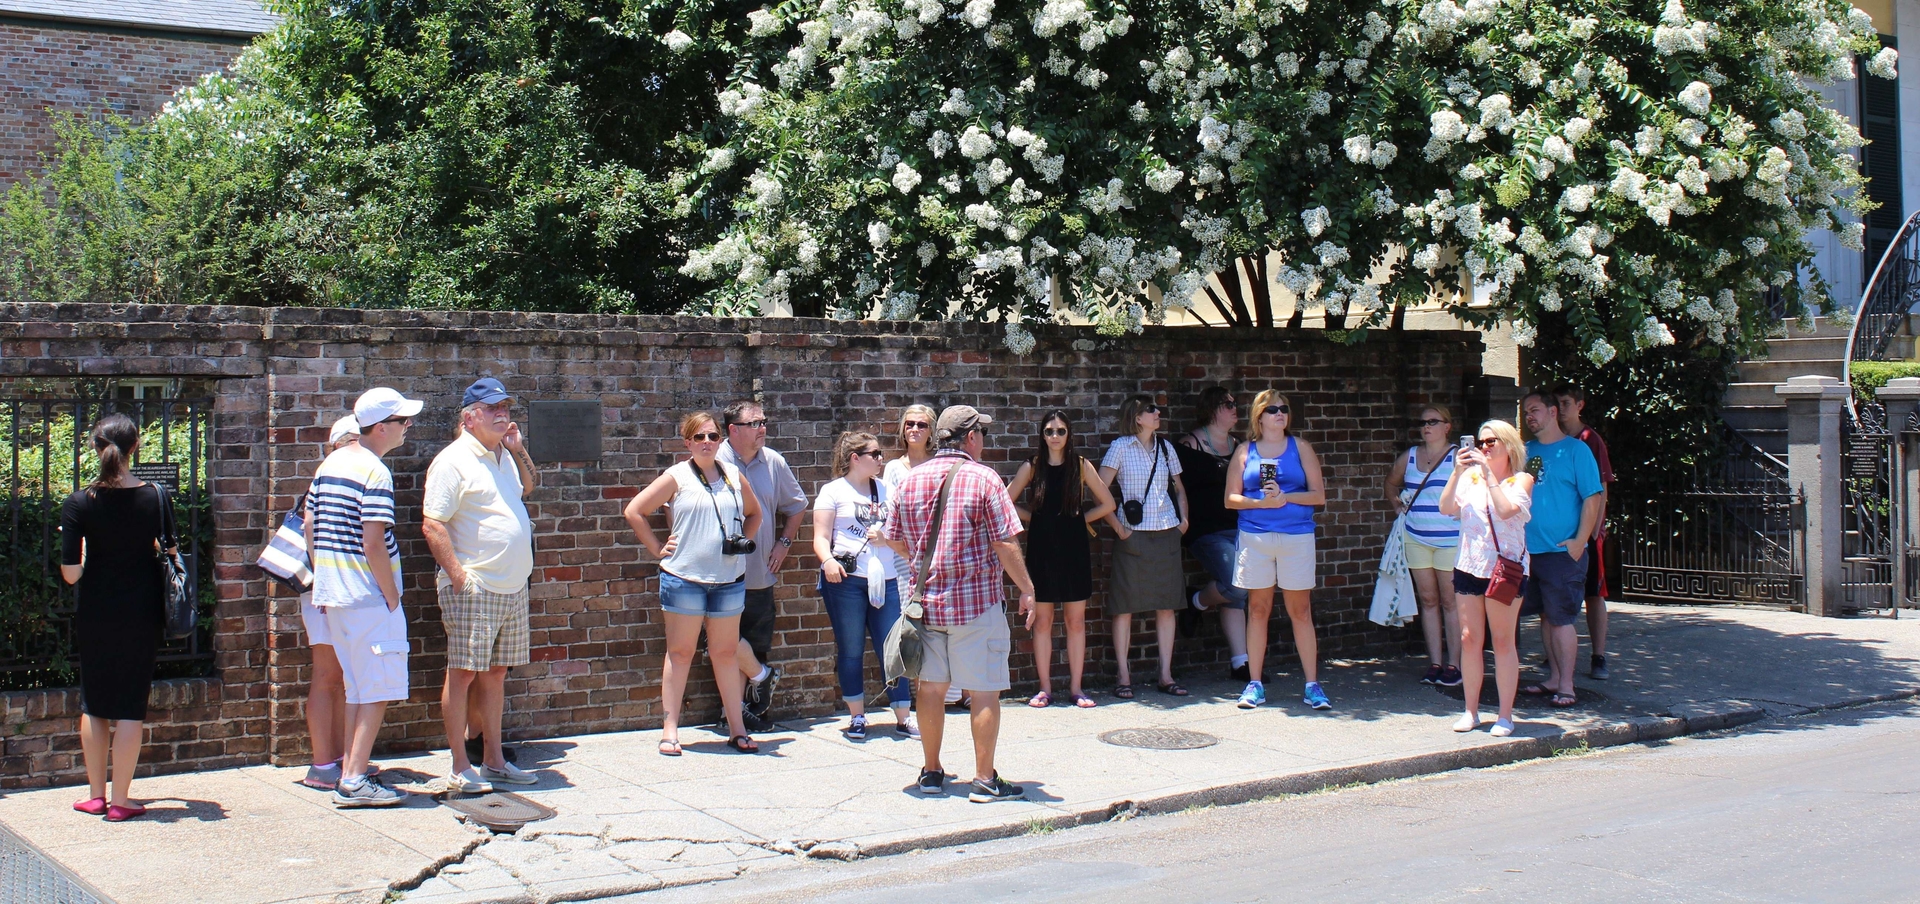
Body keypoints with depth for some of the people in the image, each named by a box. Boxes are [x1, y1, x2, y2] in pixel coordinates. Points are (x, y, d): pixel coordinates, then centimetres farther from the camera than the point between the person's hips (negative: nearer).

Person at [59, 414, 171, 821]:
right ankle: (120, 801, 6)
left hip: (95, 616, 0)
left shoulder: (78, 503, -9)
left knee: (93, 704, 14)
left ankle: (96, 794, 22)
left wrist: (83, 545, 8)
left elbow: (70, 574, -11)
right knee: (130, 706, 5)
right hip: (141, 615, 0)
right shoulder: (154, 497, -8)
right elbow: (168, 557, -3)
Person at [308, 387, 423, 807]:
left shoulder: (331, 462, 12)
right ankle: (354, 780, -5)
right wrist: (392, 598, -13)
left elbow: (310, 525, 15)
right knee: (378, 689, -3)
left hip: (334, 596, 9)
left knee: (358, 688, 16)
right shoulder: (375, 472, -15)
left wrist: (324, 583, 19)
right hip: (368, 597, -9)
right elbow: (373, 544, -21)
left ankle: (350, 773, 18)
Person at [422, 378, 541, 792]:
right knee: (463, 673, -2)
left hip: (513, 588, 8)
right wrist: (458, 575, -19)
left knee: (496, 674, 13)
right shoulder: (454, 461, -9)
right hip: (474, 590, -8)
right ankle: (460, 768, 3)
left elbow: (529, 486, 33)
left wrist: (517, 449, 14)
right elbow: (433, 525, -14)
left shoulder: (503, 457, 15)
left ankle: (494, 761, 20)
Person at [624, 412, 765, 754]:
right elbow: (634, 511, -1)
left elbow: (754, 513, 25)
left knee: (726, 652, 9)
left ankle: (737, 729, 13)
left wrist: (741, 542, 11)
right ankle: (670, 730, 6)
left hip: (729, 578, 3)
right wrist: (658, 549, -3)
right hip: (684, 577, -3)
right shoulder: (677, 477, -1)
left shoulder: (734, 476, 9)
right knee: (680, 653, 2)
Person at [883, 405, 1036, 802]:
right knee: (983, 691, 1)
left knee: (930, 687, 13)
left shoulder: (910, 479, 6)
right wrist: (1026, 589, -1)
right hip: (976, 599, -5)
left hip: (925, 596, 5)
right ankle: (984, 780, 2)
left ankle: (931, 773, 21)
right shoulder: (983, 478, -8)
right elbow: (1006, 544, -11)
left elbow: (894, 539, 12)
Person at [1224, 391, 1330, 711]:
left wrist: (1285, 497, -12)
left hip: (1297, 537, 0)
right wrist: (1261, 502, -11)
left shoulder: (1300, 448, 8)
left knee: (1300, 610, 0)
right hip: (1255, 537, 1)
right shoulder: (1245, 452, 9)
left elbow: (1319, 495, 4)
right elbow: (1231, 498, 6)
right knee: (1258, 609, 3)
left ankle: (1312, 685, 3)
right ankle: (1255, 684, 9)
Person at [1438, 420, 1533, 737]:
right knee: (1469, 639, 5)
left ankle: (1505, 715, 7)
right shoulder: (1469, 477, 9)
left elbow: (1506, 510, -19)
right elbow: (1447, 508, -4)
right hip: (1469, 566, 4)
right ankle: (1471, 711, 14)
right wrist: (1457, 471, -11)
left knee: (1503, 642, 1)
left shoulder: (1521, 480, -1)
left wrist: (1488, 473, -17)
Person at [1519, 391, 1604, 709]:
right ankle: (1554, 679, 20)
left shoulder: (1575, 450, -4)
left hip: (1562, 551, -6)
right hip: (1530, 549, 6)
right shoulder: (1524, 452, 13)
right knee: (1546, 616, 11)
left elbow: (1593, 498, -8)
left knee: (1560, 618, -5)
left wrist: (1579, 541, -15)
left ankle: (1566, 687, 0)